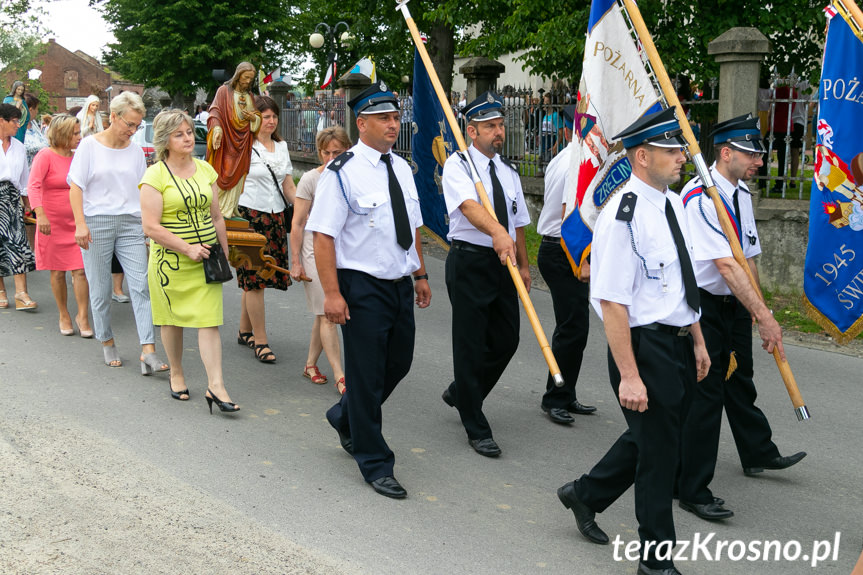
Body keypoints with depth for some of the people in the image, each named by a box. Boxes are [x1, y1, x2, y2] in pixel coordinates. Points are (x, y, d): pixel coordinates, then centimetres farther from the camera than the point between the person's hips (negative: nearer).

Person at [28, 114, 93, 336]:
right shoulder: (45, 156, -8)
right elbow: (33, 186, -17)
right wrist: (40, 214, -28)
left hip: (77, 222, 3)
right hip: (52, 223, -3)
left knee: (80, 270, -4)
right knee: (57, 272, 7)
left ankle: (82, 316, 5)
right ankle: (64, 316, 22)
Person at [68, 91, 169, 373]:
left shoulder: (136, 150, 10)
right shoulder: (89, 145, 0)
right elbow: (76, 187, -2)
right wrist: (80, 224, -11)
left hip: (130, 224, 3)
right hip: (97, 223, -2)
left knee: (141, 286, -9)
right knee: (101, 291, 5)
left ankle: (148, 351, -13)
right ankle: (107, 343, 23)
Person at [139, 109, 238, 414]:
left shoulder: (205, 169, 7)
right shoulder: (155, 175, -9)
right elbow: (151, 227, -15)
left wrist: (224, 253, 13)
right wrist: (188, 249, -18)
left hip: (206, 260, 3)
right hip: (170, 260, -3)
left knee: (210, 320, -5)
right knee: (173, 319, 12)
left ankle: (215, 386, -5)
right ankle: (176, 374, 32)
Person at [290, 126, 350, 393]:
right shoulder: (311, 179, -5)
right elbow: (297, 224, -4)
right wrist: (295, 261, -6)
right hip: (316, 252, -4)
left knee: (324, 313, 11)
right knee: (327, 314, -5)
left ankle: (310, 364, 26)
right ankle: (339, 376, -4)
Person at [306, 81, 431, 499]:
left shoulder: (401, 168, 10)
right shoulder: (342, 173, -13)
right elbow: (323, 235, -16)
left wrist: (421, 275, 17)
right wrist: (331, 292, -21)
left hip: (400, 283, 8)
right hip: (363, 287, -7)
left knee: (399, 363, 17)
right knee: (367, 373, 2)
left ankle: (345, 417, 42)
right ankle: (375, 465, 16)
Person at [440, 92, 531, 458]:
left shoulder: (508, 171, 13)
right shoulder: (457, 166, -8)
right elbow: (468, 205, -28)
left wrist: (524, 266, 14)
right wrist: (497, 232, -45)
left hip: (503, 263, 7)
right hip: (469, 261, -6)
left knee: (507, 341, 10)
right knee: (470, 345, -1)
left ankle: (460, 393, 35)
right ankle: (477, 430, 11)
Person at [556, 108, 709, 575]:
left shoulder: (673, 204, 8)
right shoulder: (624, 216, -20)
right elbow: (613, 303, -22)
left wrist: (697, 342, 19)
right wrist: (629, 375, -23)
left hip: (677, 344, 9)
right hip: (646, 346, -9)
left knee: (650, 436, 21)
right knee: (658, 450, 4)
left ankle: (585, 494, 44)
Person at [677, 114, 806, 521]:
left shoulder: (741, 194, 7)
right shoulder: (699, 198, -22)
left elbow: (748, 258, 12)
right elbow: (725, 265, -28)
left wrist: (759, 308, 4)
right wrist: (763, 316, -29)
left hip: (735, 304, 9)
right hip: (704, 305, -9)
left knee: (740, 380, 25)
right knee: (705, 392, -5)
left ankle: (758, 453, 48)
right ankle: (693, 491, 6)